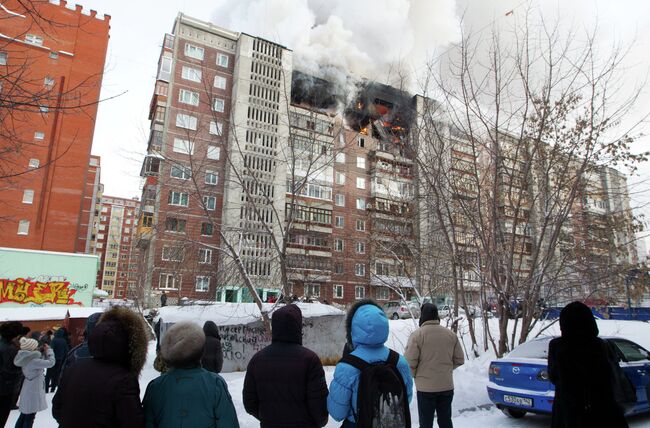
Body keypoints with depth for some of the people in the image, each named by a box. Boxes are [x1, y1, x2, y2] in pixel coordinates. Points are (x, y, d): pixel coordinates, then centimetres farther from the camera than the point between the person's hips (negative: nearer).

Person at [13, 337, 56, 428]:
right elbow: (51, 362, -25)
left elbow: (41, 362, 10)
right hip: (33, 392, -9)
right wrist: (49, 350, -13)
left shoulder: (27, 359, 0)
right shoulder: (33, 361, -27)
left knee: (24, 415, 22)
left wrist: (43, 352, -1)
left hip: (28, 390, 9)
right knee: (29, 417, 5)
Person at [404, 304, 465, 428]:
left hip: (426, 387, -4)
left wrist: (416, 375, 4)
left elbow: (410, 362, -16)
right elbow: (459, 360, 6)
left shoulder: (417, 334, -14)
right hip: (447, 386, 4)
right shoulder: (451, 334, 1)